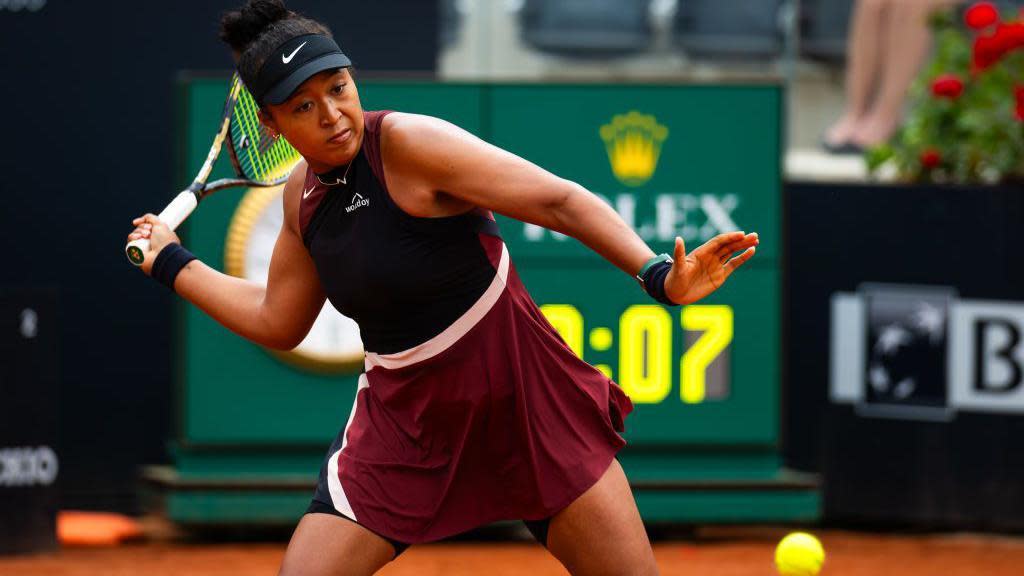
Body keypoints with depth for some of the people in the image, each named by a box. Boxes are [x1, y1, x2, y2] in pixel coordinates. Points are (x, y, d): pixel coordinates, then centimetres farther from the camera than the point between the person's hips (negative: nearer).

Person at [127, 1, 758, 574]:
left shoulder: (409, 143, -17)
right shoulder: (303, 194, 3)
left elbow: (560, 201, -20)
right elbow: (277, 322, 19)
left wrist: (659, 276, -32)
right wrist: (173, 263, 23)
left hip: (519, 396, -5)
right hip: (404, 417, 5)